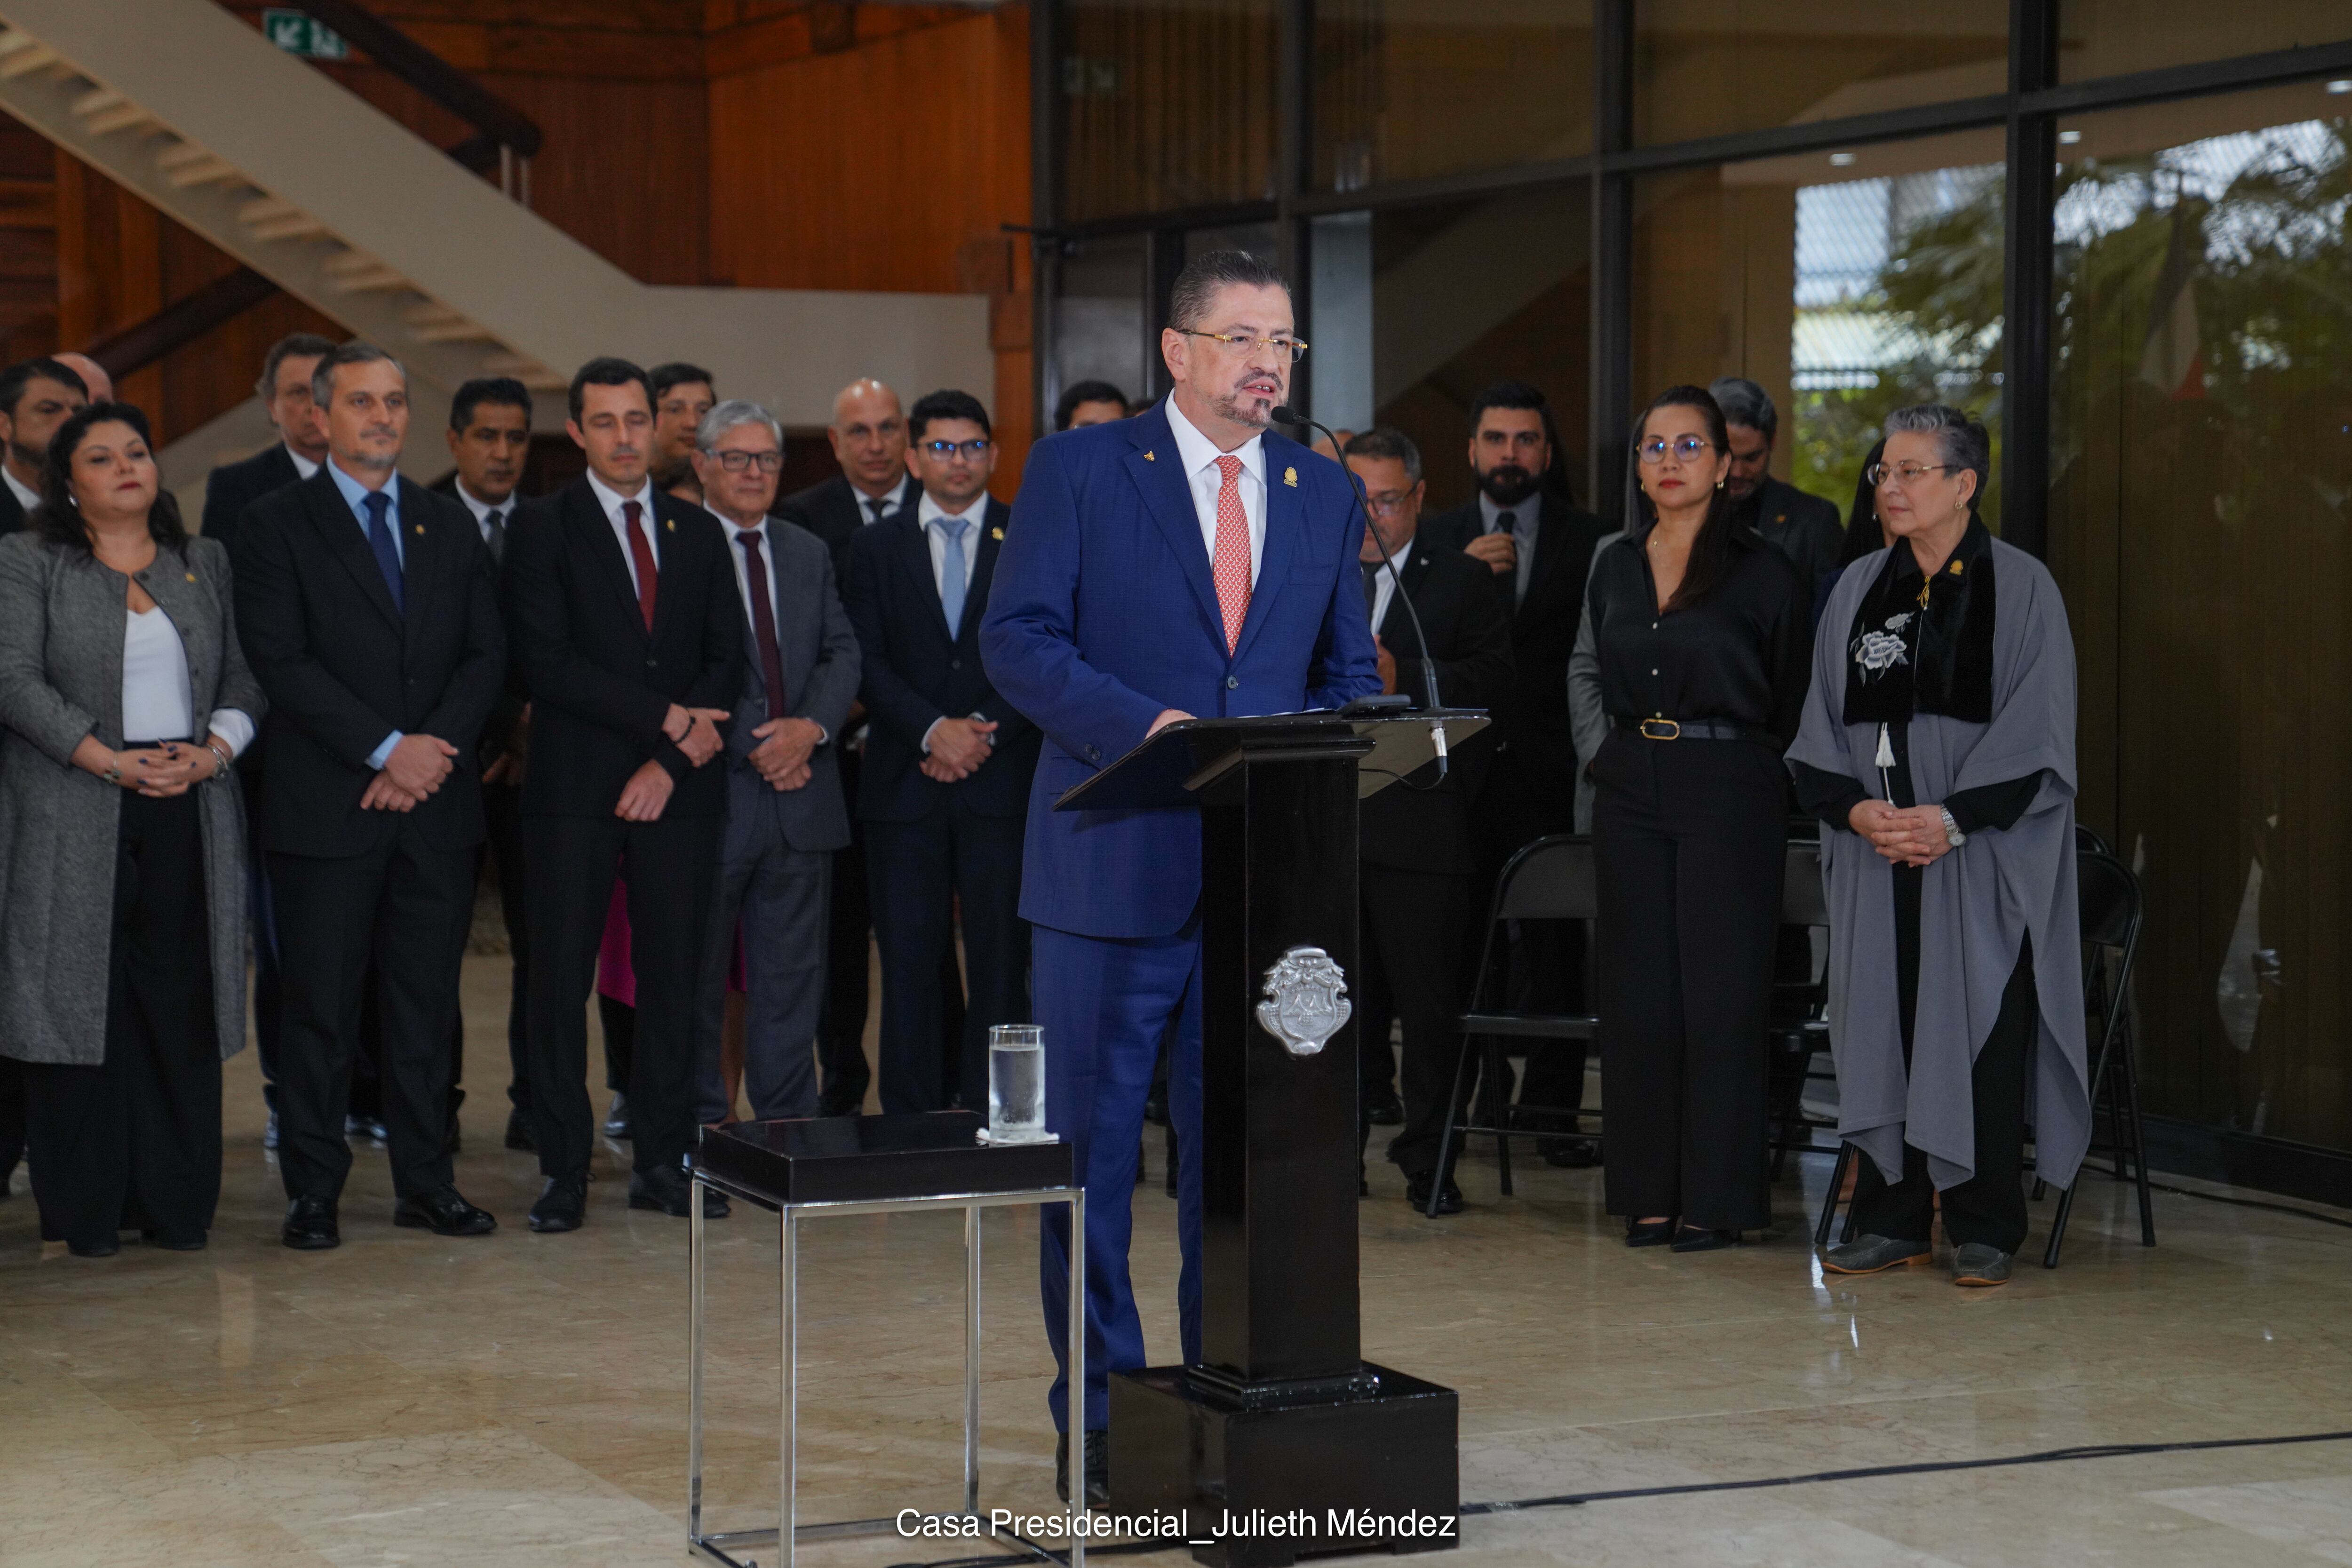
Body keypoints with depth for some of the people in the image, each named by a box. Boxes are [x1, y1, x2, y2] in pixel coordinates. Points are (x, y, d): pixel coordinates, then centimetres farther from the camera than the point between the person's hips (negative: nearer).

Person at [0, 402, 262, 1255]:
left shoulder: (205, 564, 16)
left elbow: (246, 679, 12)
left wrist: (211, 751, -7)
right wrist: (111, 760, -14)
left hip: (189, 811, 3)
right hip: (71, 819, -3)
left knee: (180, 1005, 1)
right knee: (79, 1005, -3)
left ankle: (175, 1204, 7)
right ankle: (83, 1212, 3)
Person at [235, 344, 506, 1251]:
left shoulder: (450, 528, 15)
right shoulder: (275, 526, 1)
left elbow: (486, 656, 8)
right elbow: (282, 662, -9)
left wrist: (432, 752, -8)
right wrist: (387, 749, -14)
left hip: (436, 801, 4)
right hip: (325, 805, -4)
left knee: (426, 1001, 7)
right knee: (322, 1006, 0)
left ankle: (426, 1182, 14)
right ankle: (313, 1192, 6)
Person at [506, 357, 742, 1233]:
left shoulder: (700, 534, 13)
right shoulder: (543, 529, 2)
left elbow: (725, 661, 8)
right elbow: (546, 664, -8)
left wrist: (670, 761, -6)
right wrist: (664, 719, -12)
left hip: (677, 790, 3)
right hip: (574, 792, -3)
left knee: (673, 978, 4)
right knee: (561, 982, -3)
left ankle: (662, 1162, 12)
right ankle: (564, 1171, 3)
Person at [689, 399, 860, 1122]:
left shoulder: (809, 554, 16)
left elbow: (842, 654, 9)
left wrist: (811, 727, -10)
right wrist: (751, 749, -13)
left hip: (801, 792, 5)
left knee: (792, 973, 6)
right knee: (697, 975, 4)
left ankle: (788, 1123, 11)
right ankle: (699, 1126, 13)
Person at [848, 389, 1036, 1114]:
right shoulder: (877, 548, 12)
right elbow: (868, 663, 3)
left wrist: (987, 728, -10)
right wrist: (933, 730, -11)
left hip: (1003, 780, -1)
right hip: (904, 782, 1)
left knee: (1001, 958, -2)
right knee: (910, 959, 0)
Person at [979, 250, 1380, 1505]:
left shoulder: (1325, 496, 12)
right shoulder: (1079, 470, -1)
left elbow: (1348, 672, 16)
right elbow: (1016, 637, -7)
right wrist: (1143, 723, -20)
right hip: (1115, 869, -3)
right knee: (1090, 1149, 3)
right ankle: (1099, 1421, 13)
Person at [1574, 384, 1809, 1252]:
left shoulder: (1761, 572, -5)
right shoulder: (1615, 567, 11)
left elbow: (1792, 702, -1)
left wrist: (1743, 757, -2)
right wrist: (1611, 747, 14)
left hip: (1728, 790, -5)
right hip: (1630, 785, 5)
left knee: (1720, 990, -4)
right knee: (1638, 988, 5)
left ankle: (1717, 1198, 3)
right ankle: (1650, 1190, 13)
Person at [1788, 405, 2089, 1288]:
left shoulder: (2020, 588, -2)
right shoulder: (1859, 588, 11)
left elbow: (2037, 731, -7)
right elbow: (1822, 727, 10)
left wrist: (1952, 818, -17)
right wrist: (1856, 808, -7)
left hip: (1983, 857, -4)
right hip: (1875, 853, 4)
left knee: (1980, 1033, -3)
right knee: (1882, 1028, 4)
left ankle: (1984, 1231, 6)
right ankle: (1893, 1222, 12)